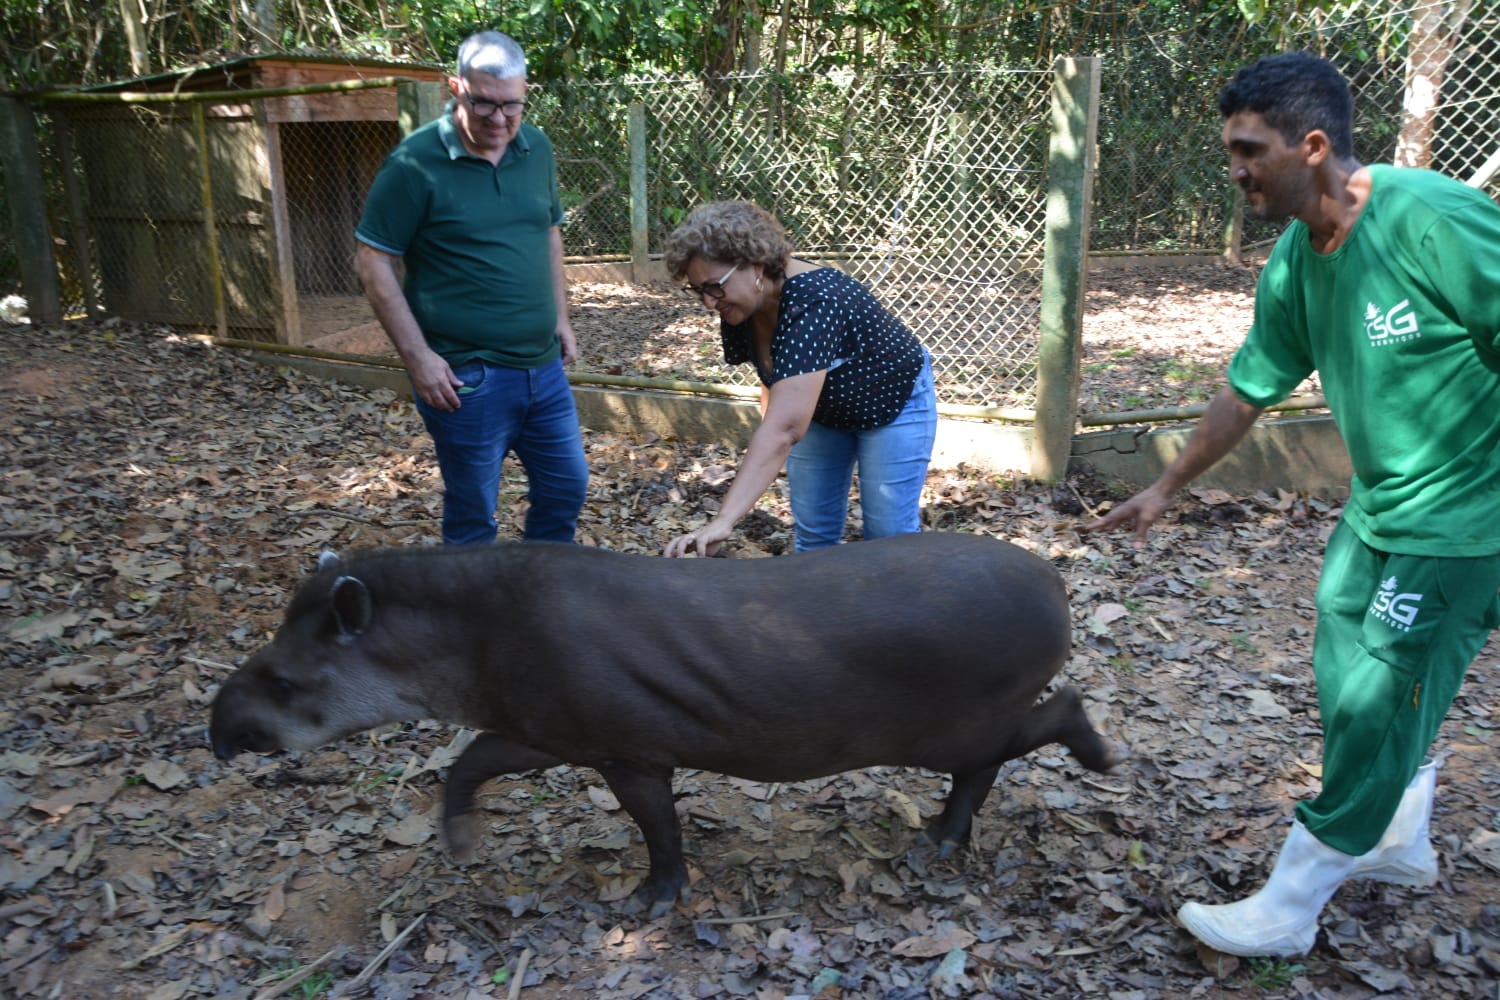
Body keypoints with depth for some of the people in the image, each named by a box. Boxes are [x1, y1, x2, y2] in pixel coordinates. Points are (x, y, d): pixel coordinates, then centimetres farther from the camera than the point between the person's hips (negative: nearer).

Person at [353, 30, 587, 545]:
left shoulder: (536, 148, 5)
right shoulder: (416, 162, -13)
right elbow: (372, 262, -11)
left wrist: (560, 317, 12)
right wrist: (417, 356, -15)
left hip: (543, 367, 6)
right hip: (466, 377, -6)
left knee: (566, 486, 16)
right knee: (472, 516, 6)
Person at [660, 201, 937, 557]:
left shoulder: (812, 303, -39)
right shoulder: (739, 306, -16)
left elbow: (784, 427, -50)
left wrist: (722, 522, -56)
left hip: (891, 404, -6)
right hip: (819, 408, 7)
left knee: (889, 534, -6)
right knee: (813, 532, 6)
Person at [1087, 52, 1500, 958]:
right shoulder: (1293, 263, -1)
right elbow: (1247, 393, 11)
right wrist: (1167, 489, 19)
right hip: (1380, 503, 8)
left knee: (1377, 708, -1)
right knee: (1353, 681, 18)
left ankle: (1289, 909, 13)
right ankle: (1401, 845, 42)